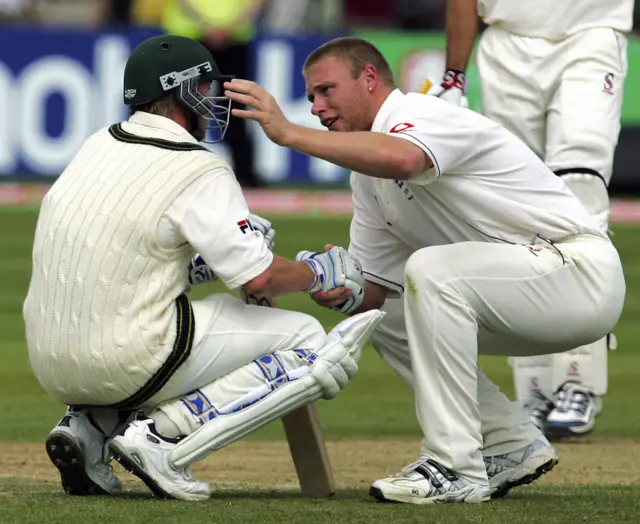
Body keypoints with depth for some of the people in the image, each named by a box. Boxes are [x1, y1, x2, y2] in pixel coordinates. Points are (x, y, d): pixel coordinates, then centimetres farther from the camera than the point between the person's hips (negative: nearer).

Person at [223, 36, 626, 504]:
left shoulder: (424, 115, -15)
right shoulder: (367, 171, 14)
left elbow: (400, 159, -41)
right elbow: (373, 286, 15)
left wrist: (288, 132, -40)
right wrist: (341, 289, -9)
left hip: (584, 272, -10)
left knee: (431, 269, -29)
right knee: (384, 320, 11)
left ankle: (455, 469, -26)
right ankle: (513, 447, 12)